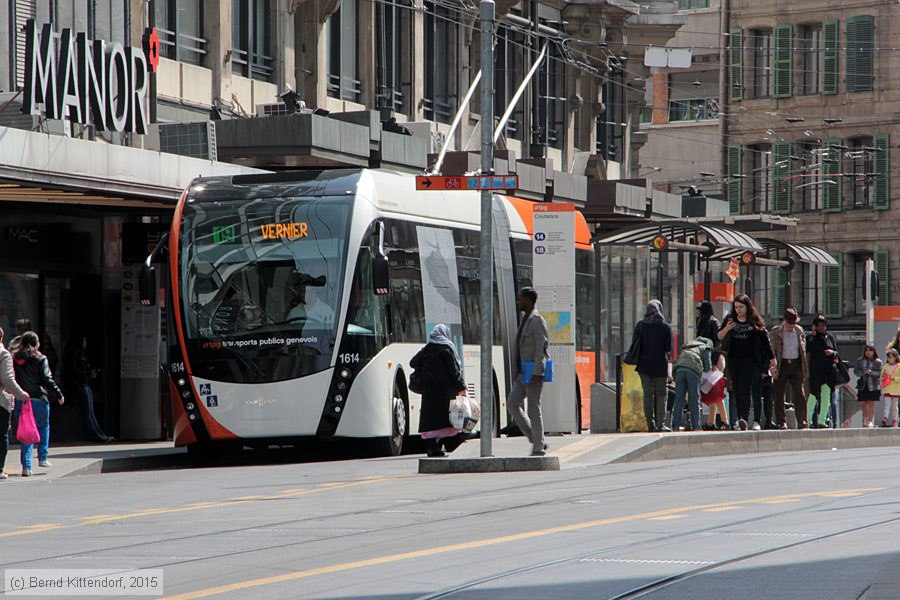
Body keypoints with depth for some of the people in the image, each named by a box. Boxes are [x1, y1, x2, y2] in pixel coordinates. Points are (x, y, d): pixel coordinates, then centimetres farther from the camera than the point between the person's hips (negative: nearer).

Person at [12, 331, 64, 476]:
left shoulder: (15, 360, 3)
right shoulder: (40, 360, -6)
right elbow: (47, 380, -8)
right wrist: (59, 395, 0)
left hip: (20, 400, 2)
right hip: (38, 399, -2)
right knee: (43, 427, 20)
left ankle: (26, 466, -1)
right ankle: (43, 458, 18)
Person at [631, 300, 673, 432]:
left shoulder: (640, 325, -1)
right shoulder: (665, 327, -5)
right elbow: (668, 348, -3)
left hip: (644, 364, 2)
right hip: (660, 364, -2)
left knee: (648, 394, 6)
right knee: (660, 394, 4)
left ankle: (650, 424, 4)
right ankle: (660, 424, -3)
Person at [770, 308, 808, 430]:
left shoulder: (799, 331, 8)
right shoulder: (775, 332, -1)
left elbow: (803, 350, 14)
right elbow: (771, 350, -2)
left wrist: (805, 368, 9)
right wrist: (773, 367, -11)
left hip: (796, 364, 2)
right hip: (782, 364, -2)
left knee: (800, 394, -6)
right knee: (779, 395, 0)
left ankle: (802, 421, -7)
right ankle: (781, 422, 6)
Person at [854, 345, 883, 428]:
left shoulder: (878, 362, 3)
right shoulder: (860, 361, 10)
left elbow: (879, 373, -4)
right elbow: (856, 371, 5)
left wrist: (871, 372, -19)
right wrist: (863, 372, -14)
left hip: (873, 386, -3)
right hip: (863, 385, 3)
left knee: (871, 403, -2)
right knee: (862, 404, 3)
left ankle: (870, 421, 4)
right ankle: (866, 417, 28)